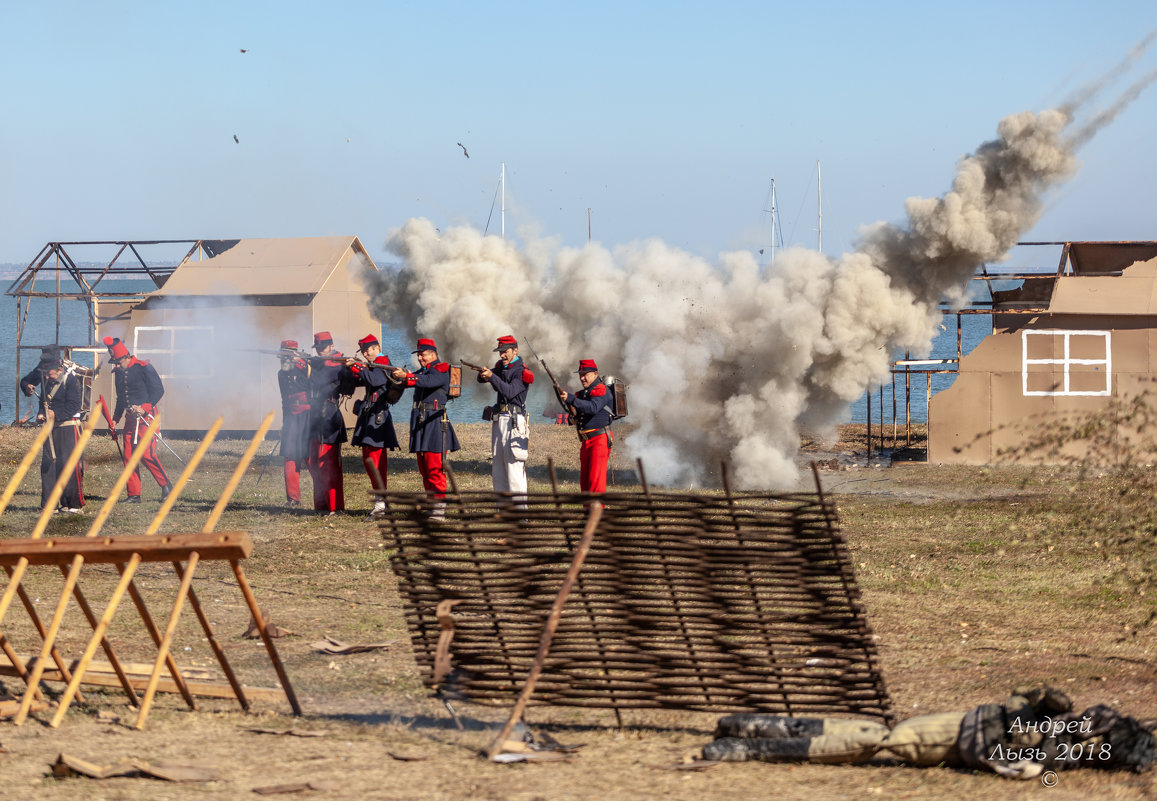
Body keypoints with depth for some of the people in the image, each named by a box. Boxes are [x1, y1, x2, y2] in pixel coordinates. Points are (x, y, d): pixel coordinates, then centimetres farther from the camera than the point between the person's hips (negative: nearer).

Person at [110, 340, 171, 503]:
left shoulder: (144, 368, -8)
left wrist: (144, 408, -21)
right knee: (128, 456, 1)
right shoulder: (119, 373, 14)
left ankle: (166, 485, 1)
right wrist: (115, 419, 16)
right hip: (130, 418, 7)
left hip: (146, 416, -7)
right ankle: (134, 494, 6)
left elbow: (158, 390, -10)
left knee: (146, 455, -15)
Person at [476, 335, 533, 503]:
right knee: (498, 469, 9)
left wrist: (492, 376, -30)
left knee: (514, 467, -13)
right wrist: (483, 373, -11)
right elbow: (481, 380, 12)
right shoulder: (501, 366, 15)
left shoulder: (522, 372, -8)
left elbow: (510, 392, -22)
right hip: (498, 420, 8)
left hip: (513, 421, -8)